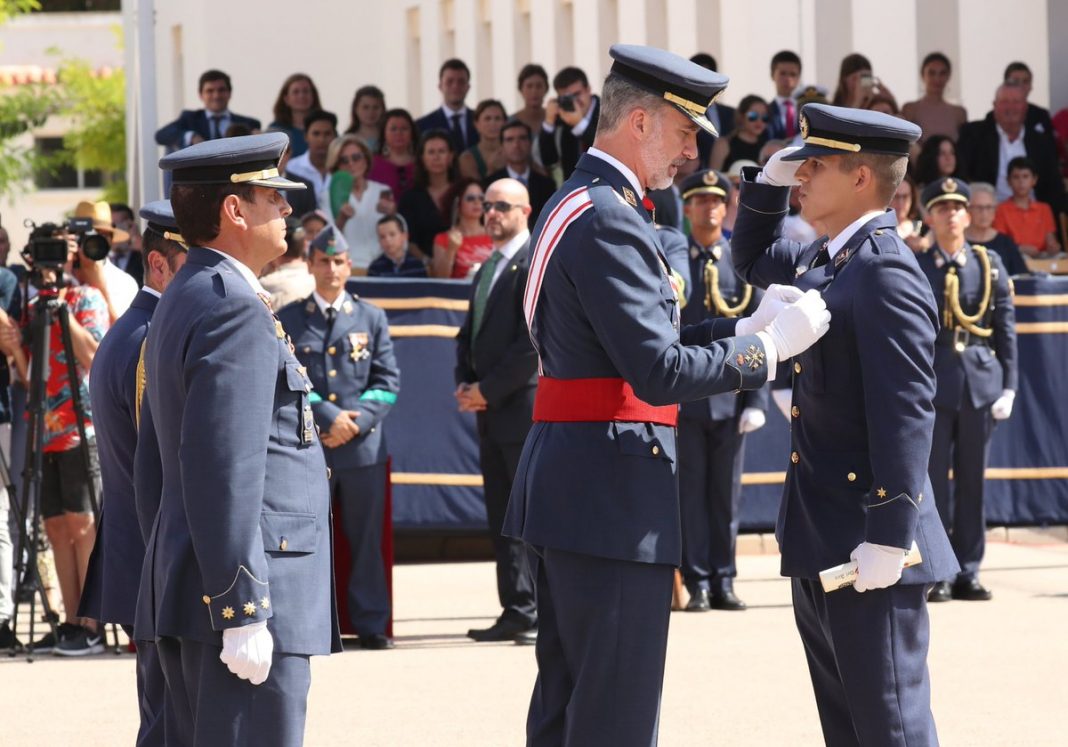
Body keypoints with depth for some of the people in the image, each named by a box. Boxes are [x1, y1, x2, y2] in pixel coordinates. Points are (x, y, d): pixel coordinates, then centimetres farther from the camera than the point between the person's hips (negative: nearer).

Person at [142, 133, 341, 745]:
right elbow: (224, 474, -21)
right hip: (244, 599, -11)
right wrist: (243, 613, -22)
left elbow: (154, 465, 24)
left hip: (184, 589, 11)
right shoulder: (234, 309, -14)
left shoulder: (183, 301, 19)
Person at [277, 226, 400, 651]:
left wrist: (357, 421, -9)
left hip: (364, 446, 1)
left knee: (366, 539, 3)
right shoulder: (288, 321, 6)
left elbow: (388, 381, 6)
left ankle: (371, 623, 9)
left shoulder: (372, 318, 11)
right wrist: (329, 417, -13)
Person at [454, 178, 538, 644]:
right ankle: (517, 611, 12)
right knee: (502, 518, 9)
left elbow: (533, 343, -17)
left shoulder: (536, 263, -10)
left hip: (525, 407, -9)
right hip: (492, 412, 9)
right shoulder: (486, 270, 19)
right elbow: (469, 335, 22)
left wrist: (488, 390, -14)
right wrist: (465, 385, 4)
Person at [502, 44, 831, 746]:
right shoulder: (609, 220, -16)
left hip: (564, 484, 11)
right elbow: (659, 373, -22)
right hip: (612, 491, -11)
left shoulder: (575, 205, 17)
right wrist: (769, 345, -12)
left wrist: (747, 324, 9)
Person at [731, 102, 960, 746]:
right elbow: (752, 260, 34)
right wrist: (770, 182, 16)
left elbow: (907, 412, -22)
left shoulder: (885, 274, -17)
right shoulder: (824, 261, 12)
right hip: (820, 546, 10)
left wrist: (889, 537, -25)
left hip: (868, 548, -10)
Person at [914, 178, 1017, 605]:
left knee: (972, 480, 5)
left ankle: (967, 573, 10)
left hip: (980, 381, 2)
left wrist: (1008, 386, -1)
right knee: (933, 478, -2)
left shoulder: (990, 266, 7)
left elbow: (1006, 329, 6)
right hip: (932, 382, -2)